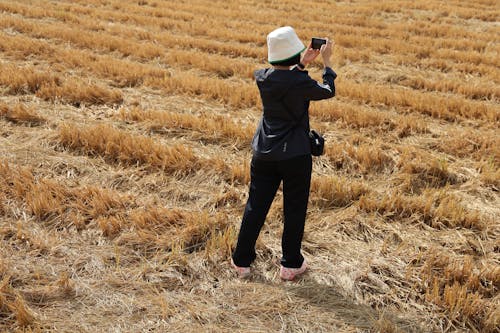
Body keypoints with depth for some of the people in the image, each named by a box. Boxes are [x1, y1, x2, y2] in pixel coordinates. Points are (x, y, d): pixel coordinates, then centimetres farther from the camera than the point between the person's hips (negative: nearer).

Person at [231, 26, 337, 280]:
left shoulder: (262, 78, -3)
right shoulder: (301, 83, -19)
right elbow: (328, 92, 1)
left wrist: (302, 64, 16)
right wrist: (326, 62, 10)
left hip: (264, 154, 5)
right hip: (295, 156, -5)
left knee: (256, 206, 13)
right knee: (294, 210, 10)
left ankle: (242, 261, 22)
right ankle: (290, 264, 21)